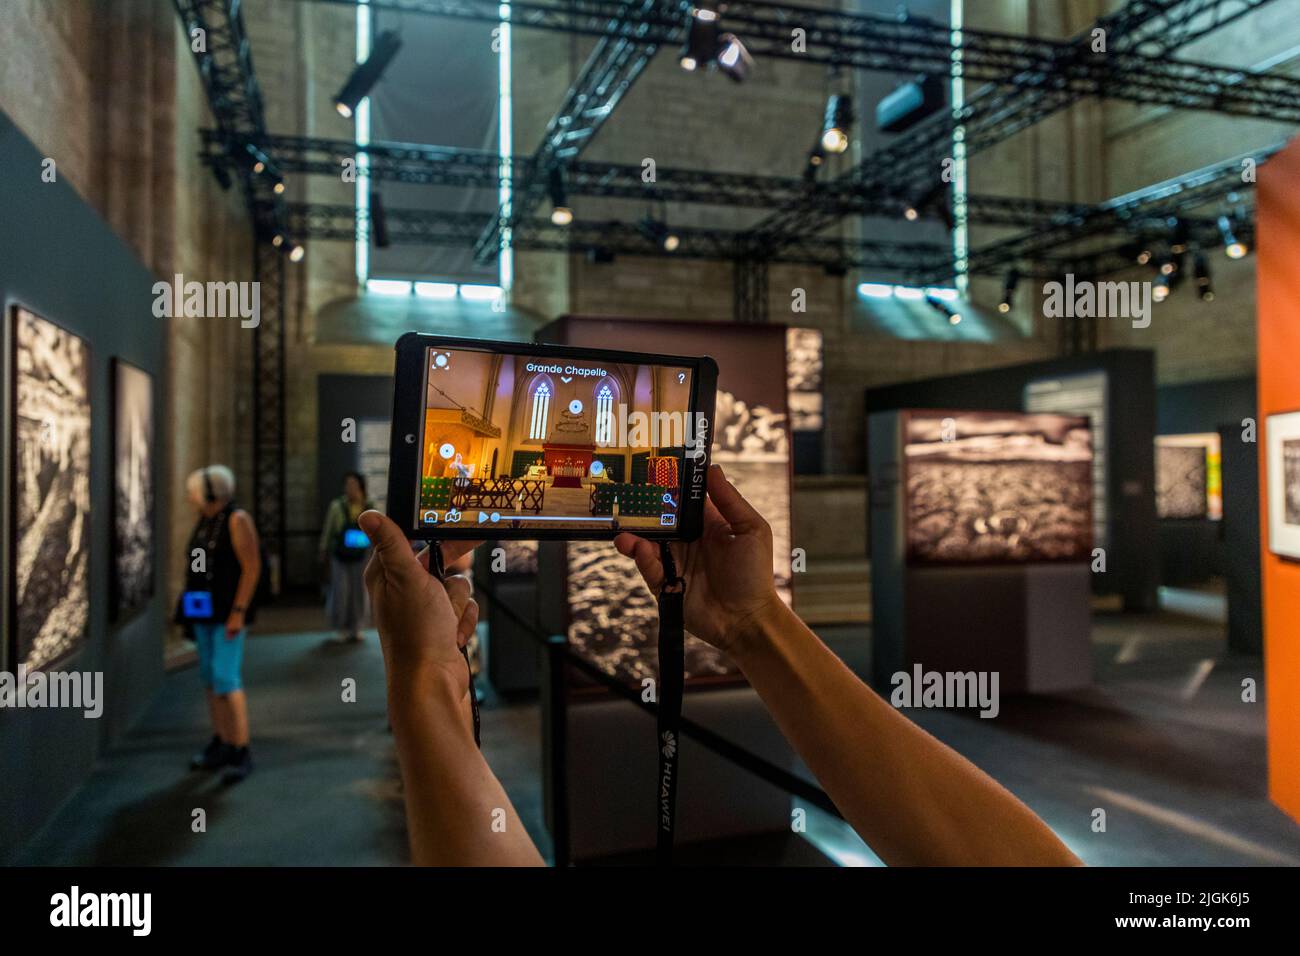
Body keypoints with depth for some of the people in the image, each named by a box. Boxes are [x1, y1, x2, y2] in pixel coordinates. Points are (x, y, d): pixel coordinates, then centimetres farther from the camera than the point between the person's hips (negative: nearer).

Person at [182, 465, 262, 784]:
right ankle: (221, 745, 20)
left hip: (230, 612, -9)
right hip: (205, 611, 9)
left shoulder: (237, 519, -15)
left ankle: (242, 753, -6)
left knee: (226, 680, -13)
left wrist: (238, 613, -23)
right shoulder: (204, 521, 12)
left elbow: (252, 568, -19)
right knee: (211, 678, 10)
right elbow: (199, 567, 18)